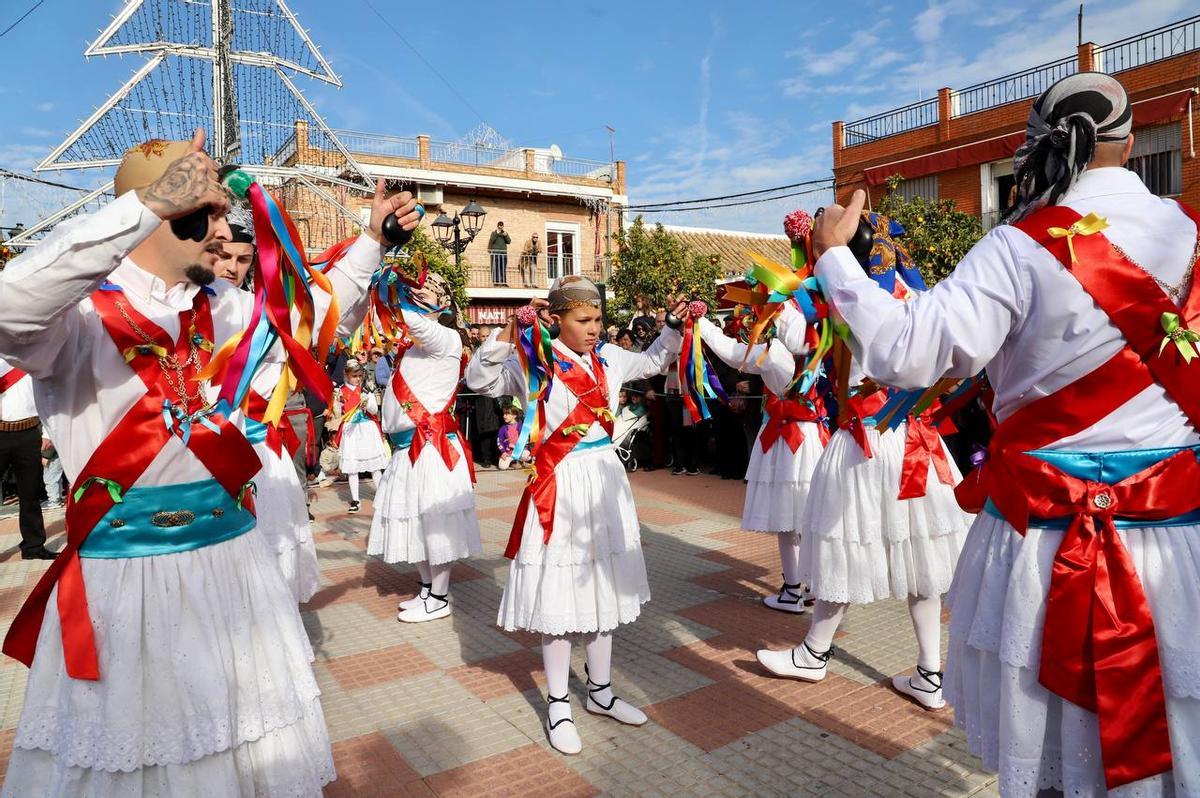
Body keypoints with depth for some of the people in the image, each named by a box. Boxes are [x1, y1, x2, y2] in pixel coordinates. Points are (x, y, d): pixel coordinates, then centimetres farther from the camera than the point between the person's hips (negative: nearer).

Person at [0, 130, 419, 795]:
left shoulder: (225, 309, 6)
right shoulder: (78, 312, -11)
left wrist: (372, 240, 12)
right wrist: (145, 205, -36)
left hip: (233, 559, 5)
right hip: (125, 576, -5)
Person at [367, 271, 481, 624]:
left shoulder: (446, 339, -9)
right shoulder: (410, 344, 14)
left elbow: (410, 318, -26)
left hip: (431, 446, -8)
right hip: (407, 446, 8)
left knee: (434, 522, 0)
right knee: (415, 521, 15)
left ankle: (439, 599, 12)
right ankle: (427, 588, 29)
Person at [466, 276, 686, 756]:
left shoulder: (609, 358, 7)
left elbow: (654, 361, 24)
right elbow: (479, 379, -20)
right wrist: (511, 330, -28)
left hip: (604, 478, 6)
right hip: (559, 485, -6)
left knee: (603, 585, 14)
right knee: (559, 592, 2)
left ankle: (600, 691, 31)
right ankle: (558, 705, 18)